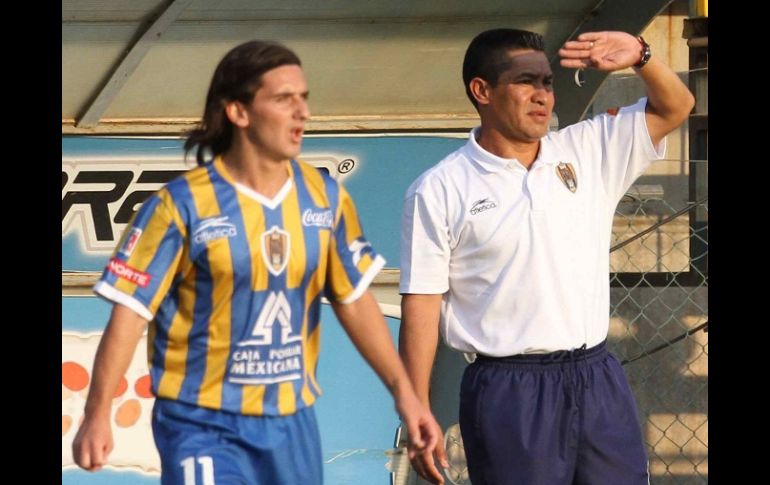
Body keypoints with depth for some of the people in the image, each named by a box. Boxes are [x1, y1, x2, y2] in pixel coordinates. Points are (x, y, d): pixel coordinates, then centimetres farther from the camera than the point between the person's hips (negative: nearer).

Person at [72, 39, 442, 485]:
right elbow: (130, 312, -11)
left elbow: (355, 299, 11)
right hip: (204, 427, -5)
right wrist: (99, 416, -17)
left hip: (292, 422, 5)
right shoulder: (184, 205, -11)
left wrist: (404, 391, 8)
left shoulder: (325, 197, 4)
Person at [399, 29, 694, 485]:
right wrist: (419, 416, -7)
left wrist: (640, 56, -8)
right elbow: (421, 306, -3)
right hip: (509, 391, -4)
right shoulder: (440, 190, -3)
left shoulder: (588, 152, 10)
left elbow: (675, 107, 12)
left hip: (598, 380, 4)